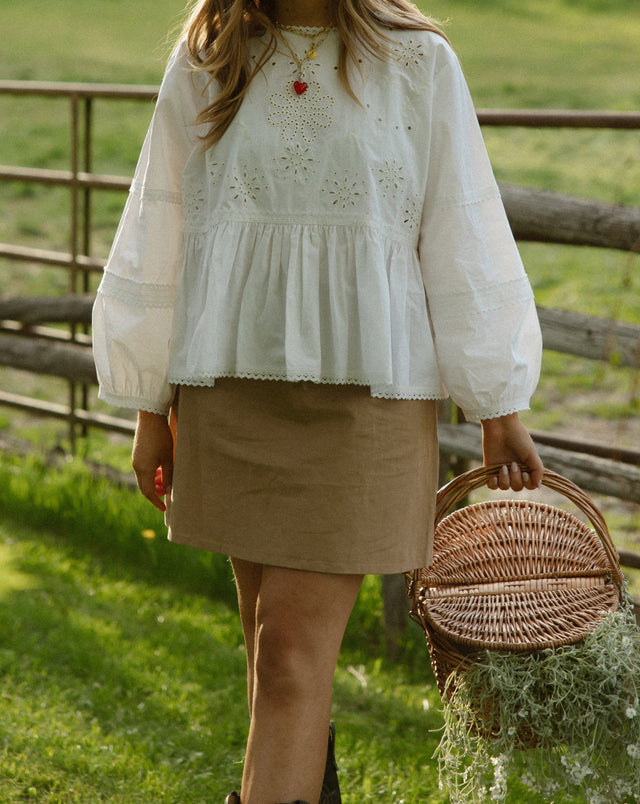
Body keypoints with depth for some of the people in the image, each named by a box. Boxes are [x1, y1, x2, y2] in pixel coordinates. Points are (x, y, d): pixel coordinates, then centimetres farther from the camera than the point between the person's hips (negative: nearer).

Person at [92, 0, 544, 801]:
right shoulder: (204, 65, 6)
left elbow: (462, 237, 3)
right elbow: (163, 232, 11)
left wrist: (499, 406, 5)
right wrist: (152, 407, 12)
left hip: (362, 396, -3)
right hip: (231, 392, 3)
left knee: (293, 647, -9)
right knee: (272, 637, 11)